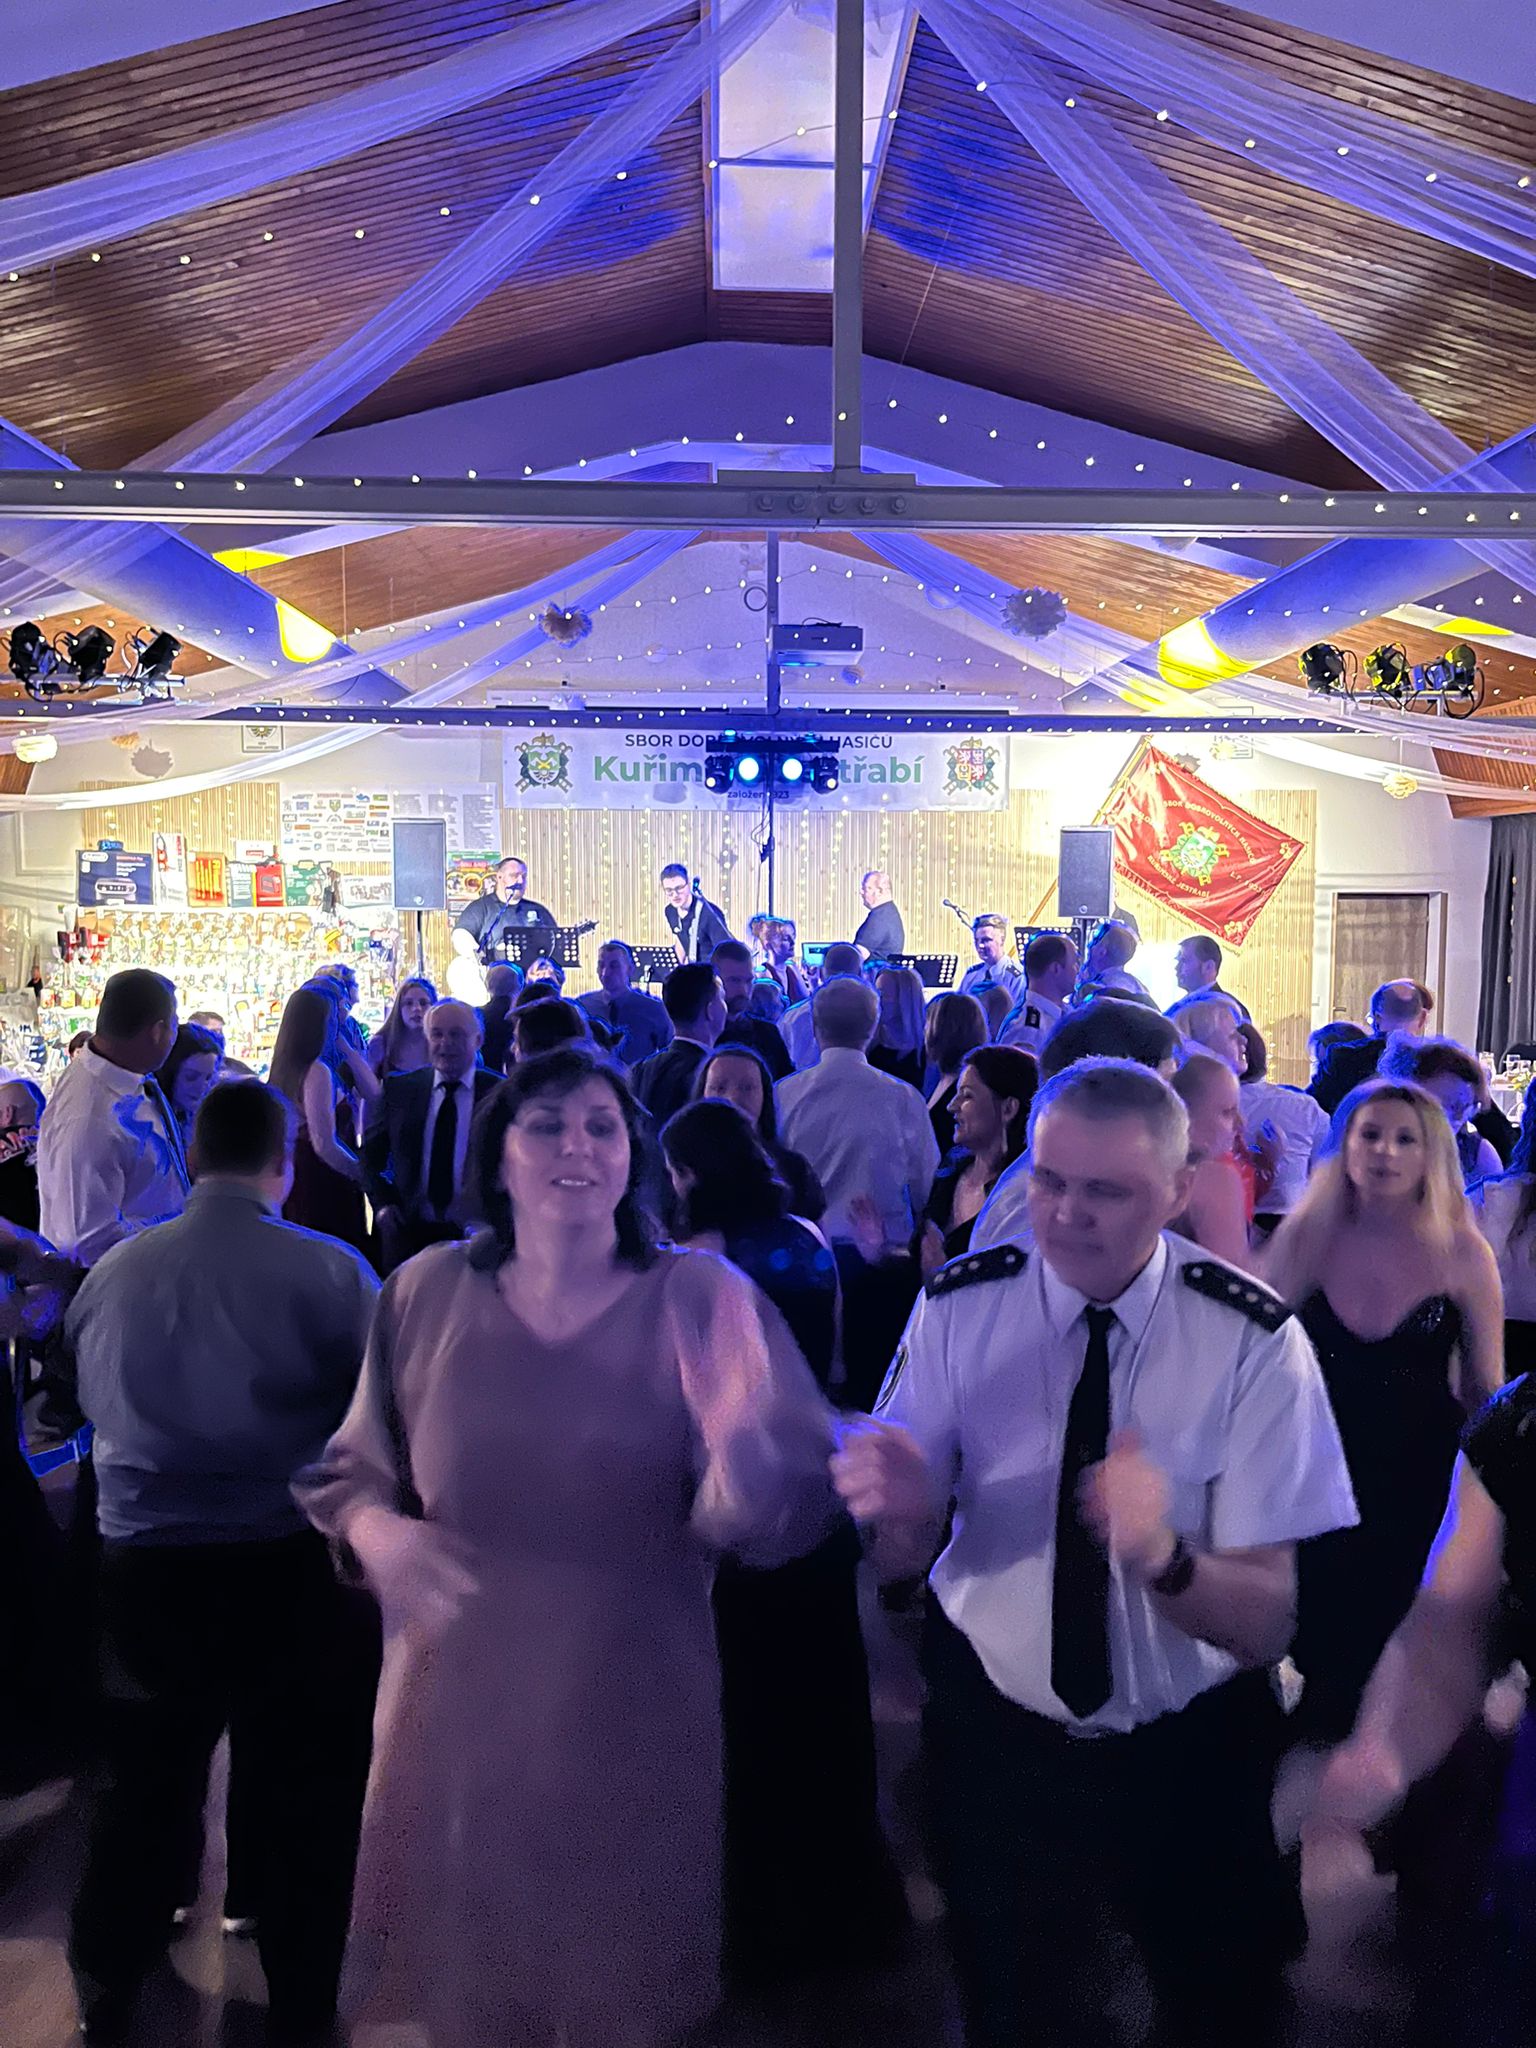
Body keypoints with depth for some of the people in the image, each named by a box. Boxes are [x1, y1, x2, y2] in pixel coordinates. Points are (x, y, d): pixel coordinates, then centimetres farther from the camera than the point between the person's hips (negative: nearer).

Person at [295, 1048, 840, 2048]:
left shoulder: (701, 1298, -9)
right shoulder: (427, 1294, -3)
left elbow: (788, 1518, -14)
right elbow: (354, 1465, 10)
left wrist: (738, 1446, -35)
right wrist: (375, 1527, -11)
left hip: (632, 1728, -1)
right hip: (458, 1713, 2)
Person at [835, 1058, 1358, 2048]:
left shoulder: (1254, 1339, -19)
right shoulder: (959, 1307, -14)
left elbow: (1266, 1622, -20)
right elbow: (905, 1556, -11)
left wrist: (1161, 1556, -41)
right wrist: (898, 1507, -35)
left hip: (1195, 1753, 0)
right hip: (997, 1737, 1)